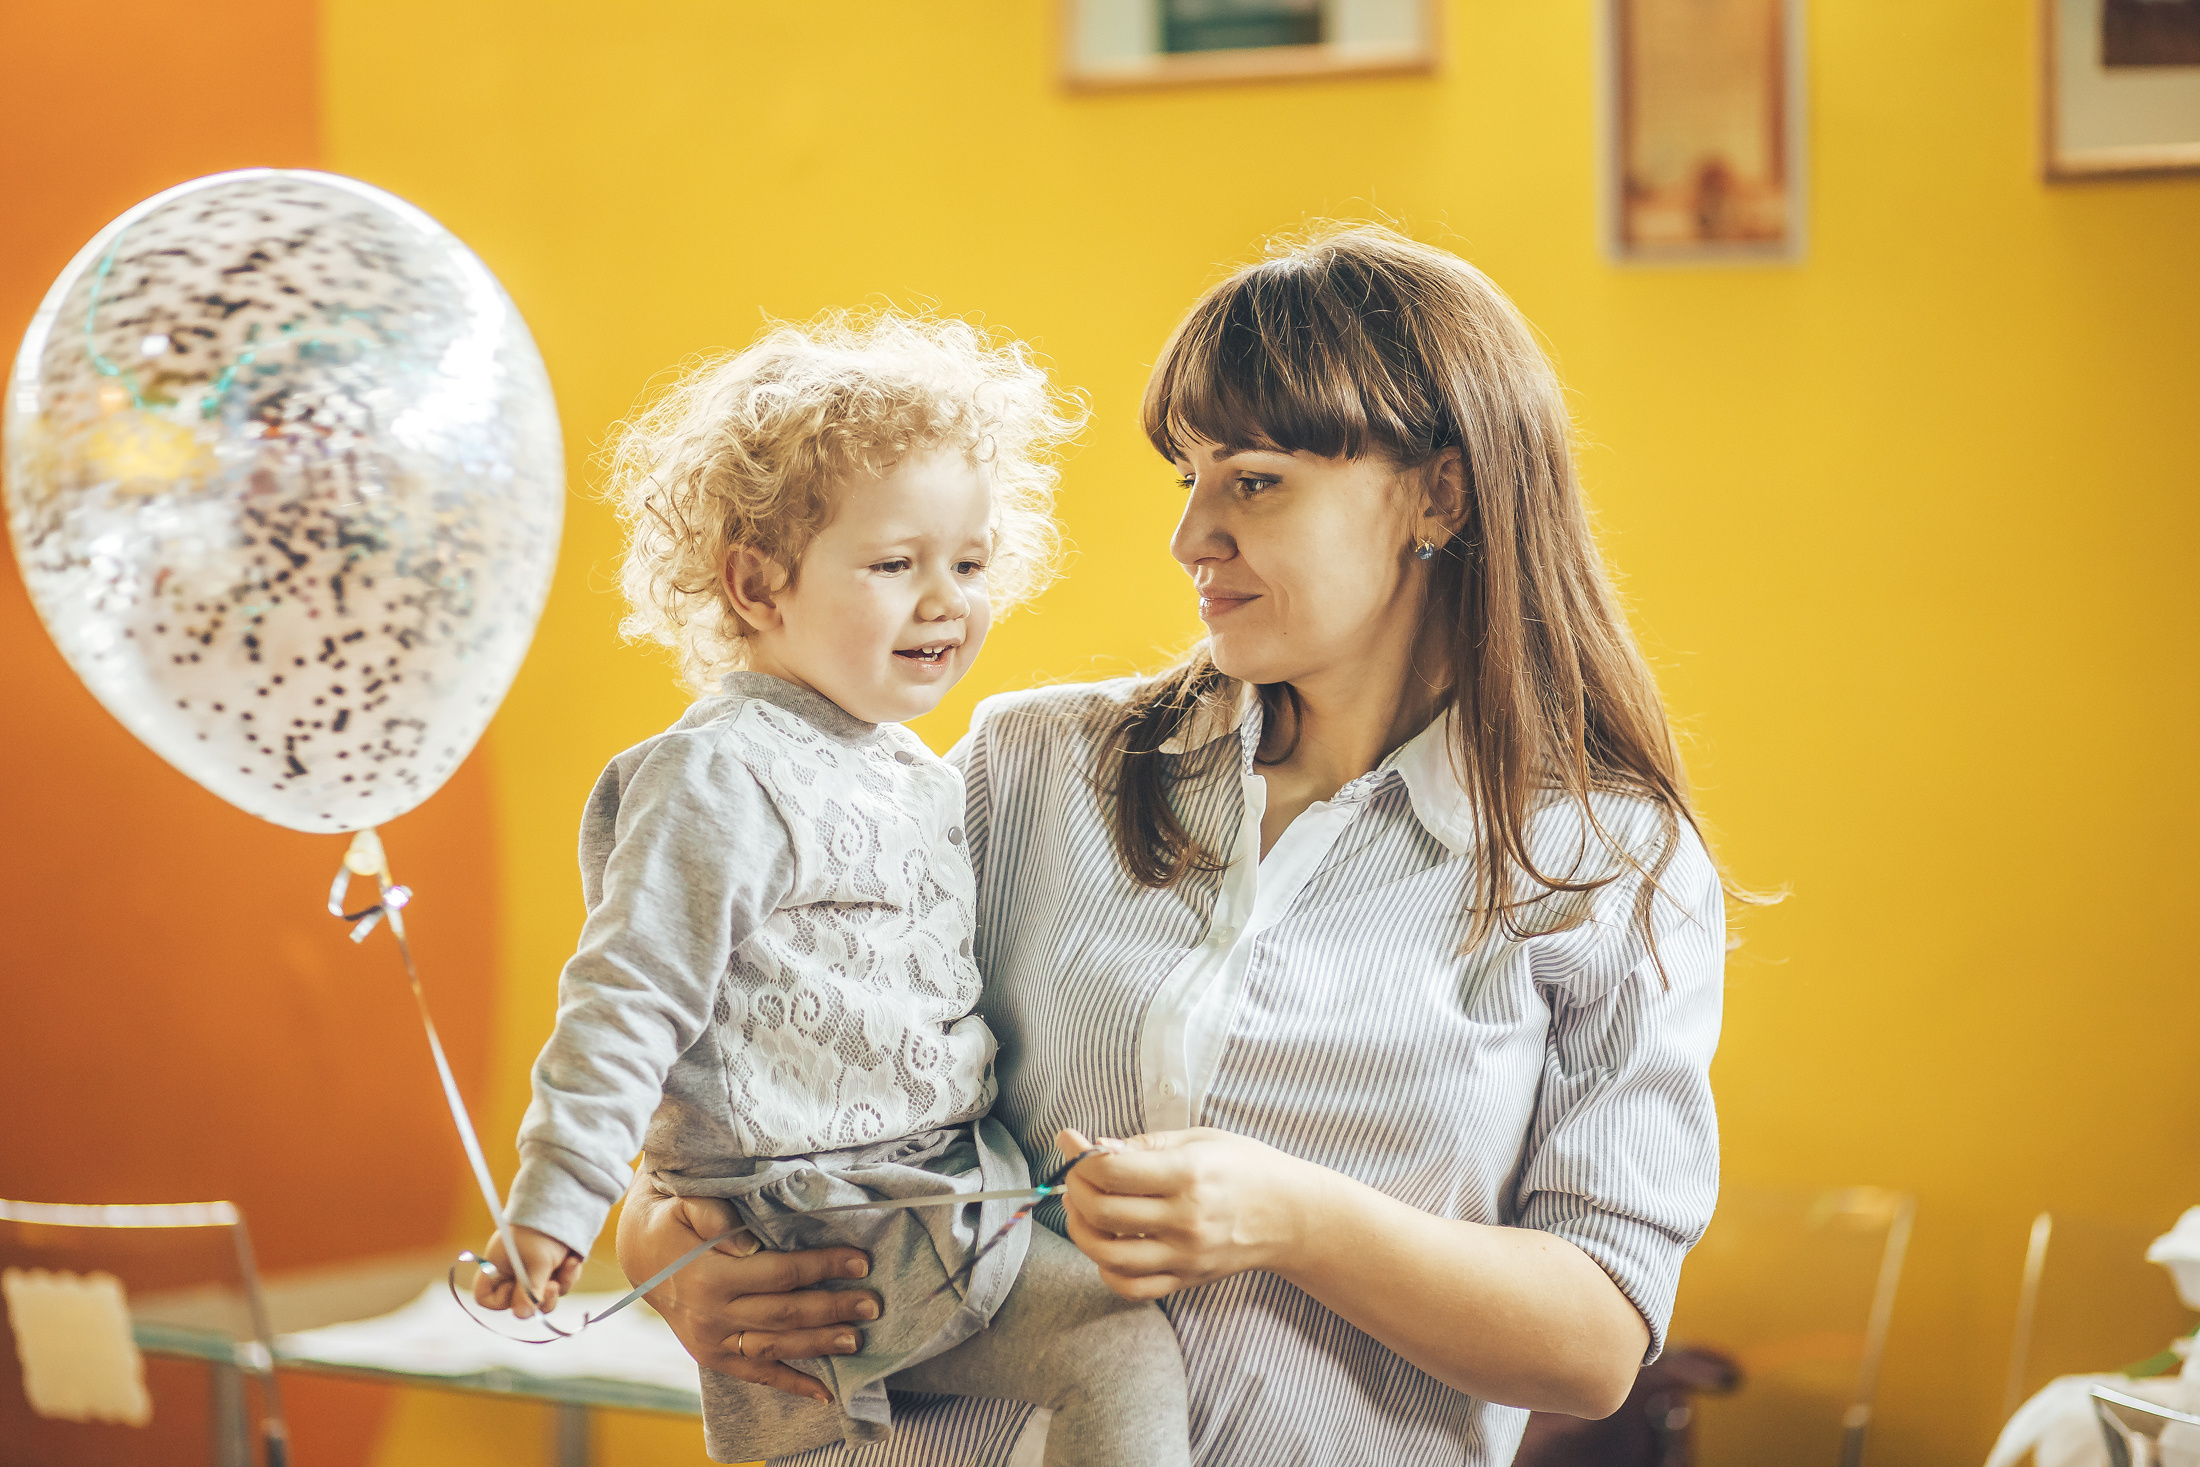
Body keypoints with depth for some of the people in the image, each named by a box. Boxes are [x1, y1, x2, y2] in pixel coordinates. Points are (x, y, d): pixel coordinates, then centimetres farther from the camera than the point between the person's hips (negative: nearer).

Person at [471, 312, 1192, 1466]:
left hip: (955, 1222, 7)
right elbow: (629, 1001, -14)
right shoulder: (719, 781, -13)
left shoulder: (923, 779, 14)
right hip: (793, 1244, -7)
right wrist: (553, 1206, -16)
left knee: (1130, 1355, -4)